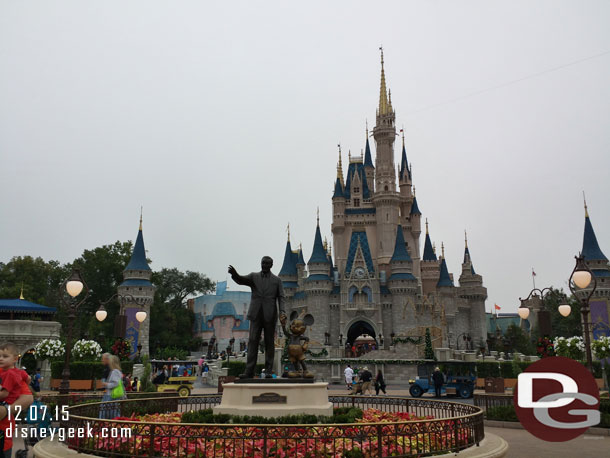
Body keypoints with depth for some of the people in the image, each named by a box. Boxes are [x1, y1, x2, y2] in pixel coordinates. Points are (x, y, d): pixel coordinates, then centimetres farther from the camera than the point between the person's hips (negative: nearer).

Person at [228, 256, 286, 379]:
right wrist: (234, 273, -30)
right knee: (252, 341, -5)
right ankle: (249, 371, -7)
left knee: (269, 343, 1)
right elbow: (241, 280, -7)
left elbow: (281, 298, 4)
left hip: (270, 315, 0)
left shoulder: (277, 280, 10)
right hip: (256, 314, 0)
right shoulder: (253, 276, 11)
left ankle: (268, 371, 5)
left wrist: (282, 312, -13)